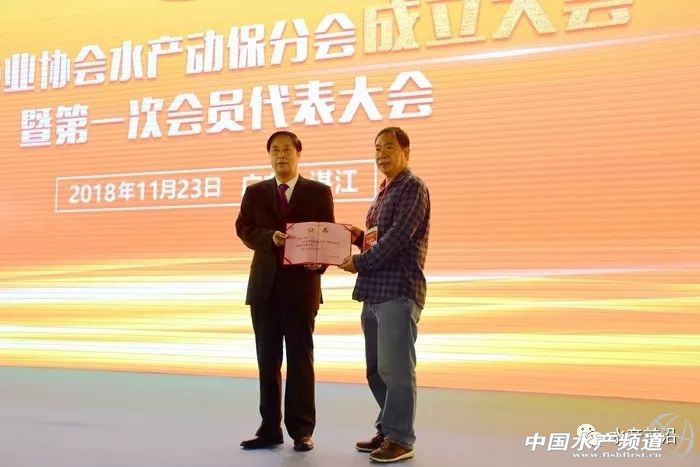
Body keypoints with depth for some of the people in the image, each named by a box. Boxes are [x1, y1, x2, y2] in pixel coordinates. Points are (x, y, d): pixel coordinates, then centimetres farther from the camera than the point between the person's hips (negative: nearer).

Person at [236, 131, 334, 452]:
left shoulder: (319, 192, 5)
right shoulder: (255, 192, 11)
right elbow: (244, 230, 3)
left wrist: (320, 262, -18)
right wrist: (271, 238, -16)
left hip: (301, 284, -2)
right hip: (264, 285, 3)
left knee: (300, 359, 3)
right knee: (268, 360, 7)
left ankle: (302, 430, 11)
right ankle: (270, 428, 15)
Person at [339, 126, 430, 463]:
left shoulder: (413, 187, -6)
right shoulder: (383, 193, 21)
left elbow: (398, 237, -16)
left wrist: (359, 263, -10)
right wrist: (360, 236, 5)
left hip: (399, 291, -9)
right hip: (374, 291, 9)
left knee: (396, 369, -6)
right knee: (376, 369, 13)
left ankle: (400, 439, 3)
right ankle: (387, 430, 23)